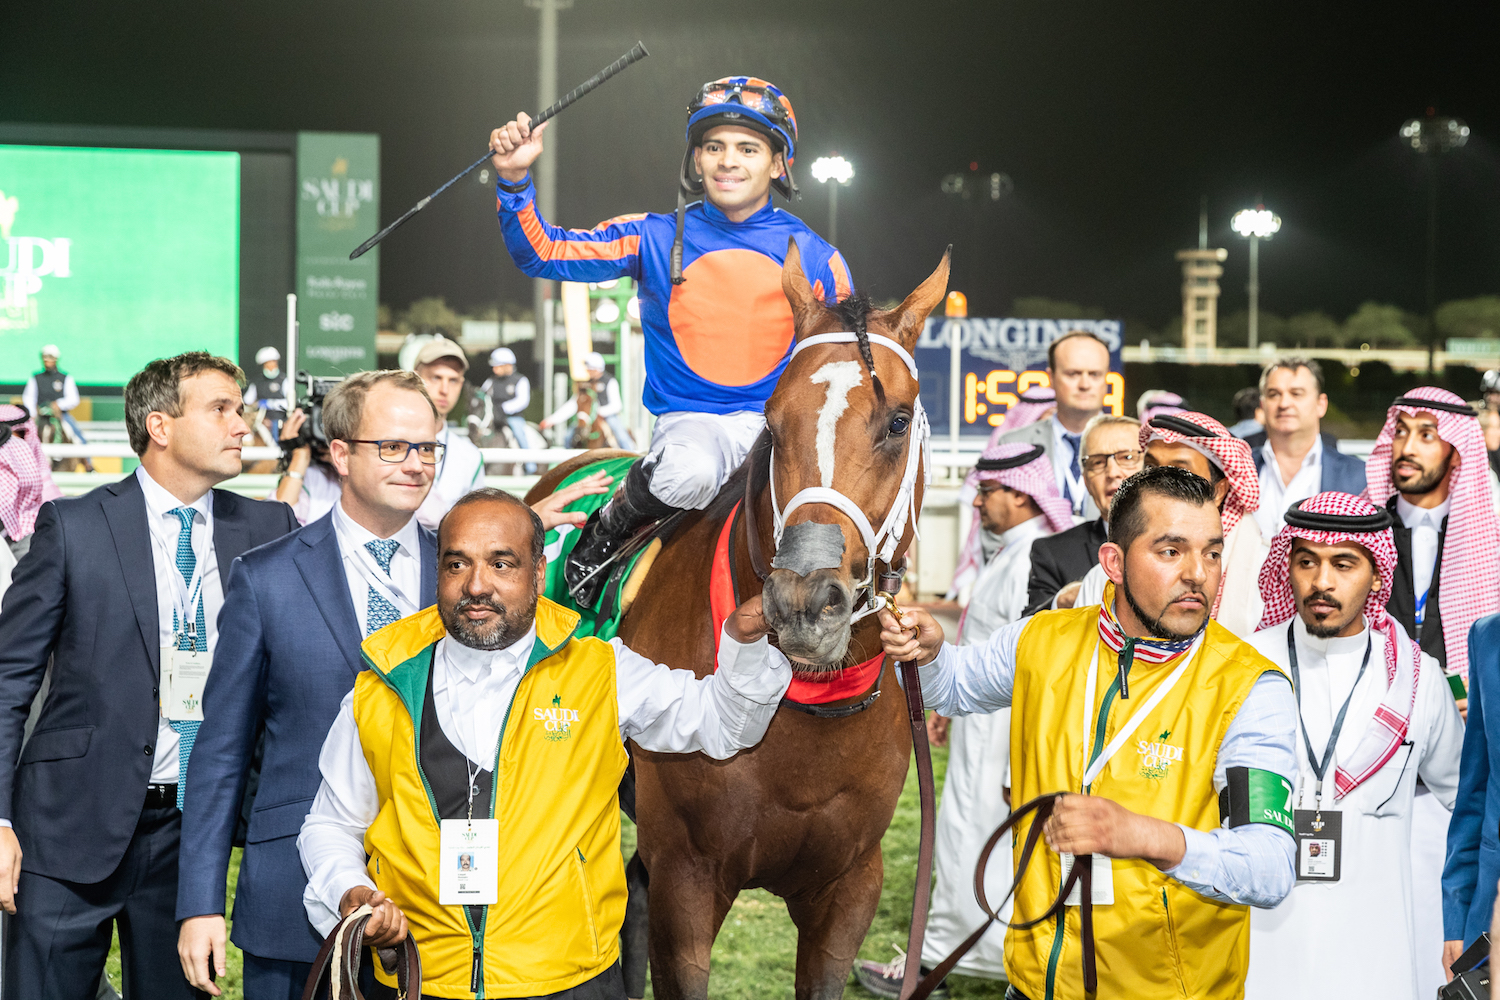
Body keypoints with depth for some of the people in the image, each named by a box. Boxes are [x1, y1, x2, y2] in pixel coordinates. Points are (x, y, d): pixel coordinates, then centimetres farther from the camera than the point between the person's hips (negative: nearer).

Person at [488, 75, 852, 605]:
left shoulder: (816, 258, 5)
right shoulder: (657, 239, 3)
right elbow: (542, 253, -1)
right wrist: (513, 181, -17)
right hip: (689, 420, -1)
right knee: (688, 471, -37)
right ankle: (609, 527, -4)